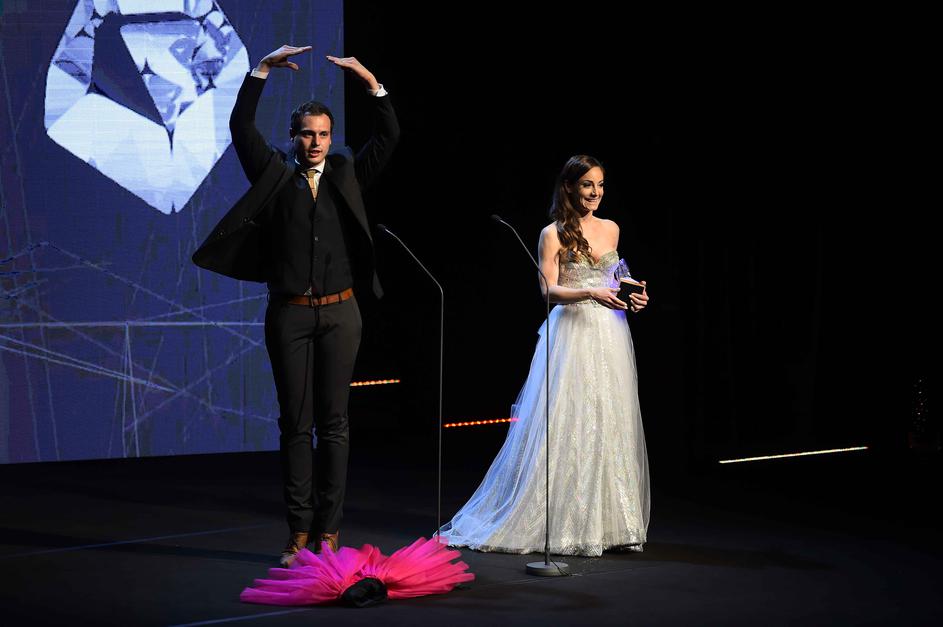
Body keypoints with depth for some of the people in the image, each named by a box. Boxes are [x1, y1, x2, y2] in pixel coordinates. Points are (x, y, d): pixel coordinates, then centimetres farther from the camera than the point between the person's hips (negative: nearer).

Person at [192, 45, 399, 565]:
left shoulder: (347, 176, 11)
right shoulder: (275, 174, 8)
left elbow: (388, 136, 3)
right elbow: (241, 127, -1)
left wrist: (370, 82, -7)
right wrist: (264, 69, -7)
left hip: (339, 313, 1)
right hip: (289, 313, -1)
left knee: (334, 424, 2)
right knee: (294, 424, 1)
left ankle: (329, 531, 5)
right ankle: (299, 531, 3)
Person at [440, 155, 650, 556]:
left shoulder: (611, 230, 13)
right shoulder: (554, 234, -2)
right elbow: (549, 290, -10)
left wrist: (632, 297, 3)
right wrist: (591, 293, -24)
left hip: (609, 337, 5)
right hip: (572, 333, -5)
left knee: (610, 427, 4)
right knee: (567, 426, -7)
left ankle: (608, 521, 10)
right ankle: (562, 522, 0)